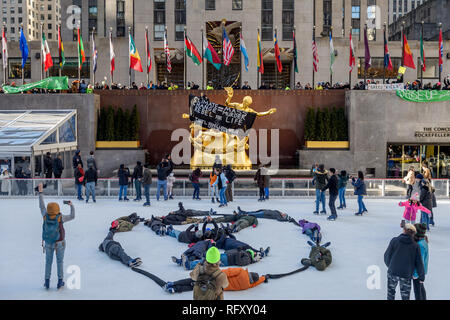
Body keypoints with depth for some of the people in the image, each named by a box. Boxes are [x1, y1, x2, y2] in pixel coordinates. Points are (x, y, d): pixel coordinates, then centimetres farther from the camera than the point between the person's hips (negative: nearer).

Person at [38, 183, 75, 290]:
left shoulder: (45, 216, -15)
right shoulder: (60, 218, -21)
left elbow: (41, 206, -1)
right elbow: (72, 216, -9)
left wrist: (40, 192, 6)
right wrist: (71, 206, 5)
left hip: (48, 243, 2)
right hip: (59, 243, -2)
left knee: (48, 261, 16)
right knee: (60, 261, 11)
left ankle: (47, 282, 20)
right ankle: (60, 281, 16)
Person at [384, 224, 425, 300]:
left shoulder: (394, 241, -7)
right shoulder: (415, 246, -4)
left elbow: (387, 255, -3)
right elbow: (419, 263, -2)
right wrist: (422, 277, 10)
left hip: (393, 272, 0)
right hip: (406, 275, 1)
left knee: (391, 292, 18)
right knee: (405, 296, 13)